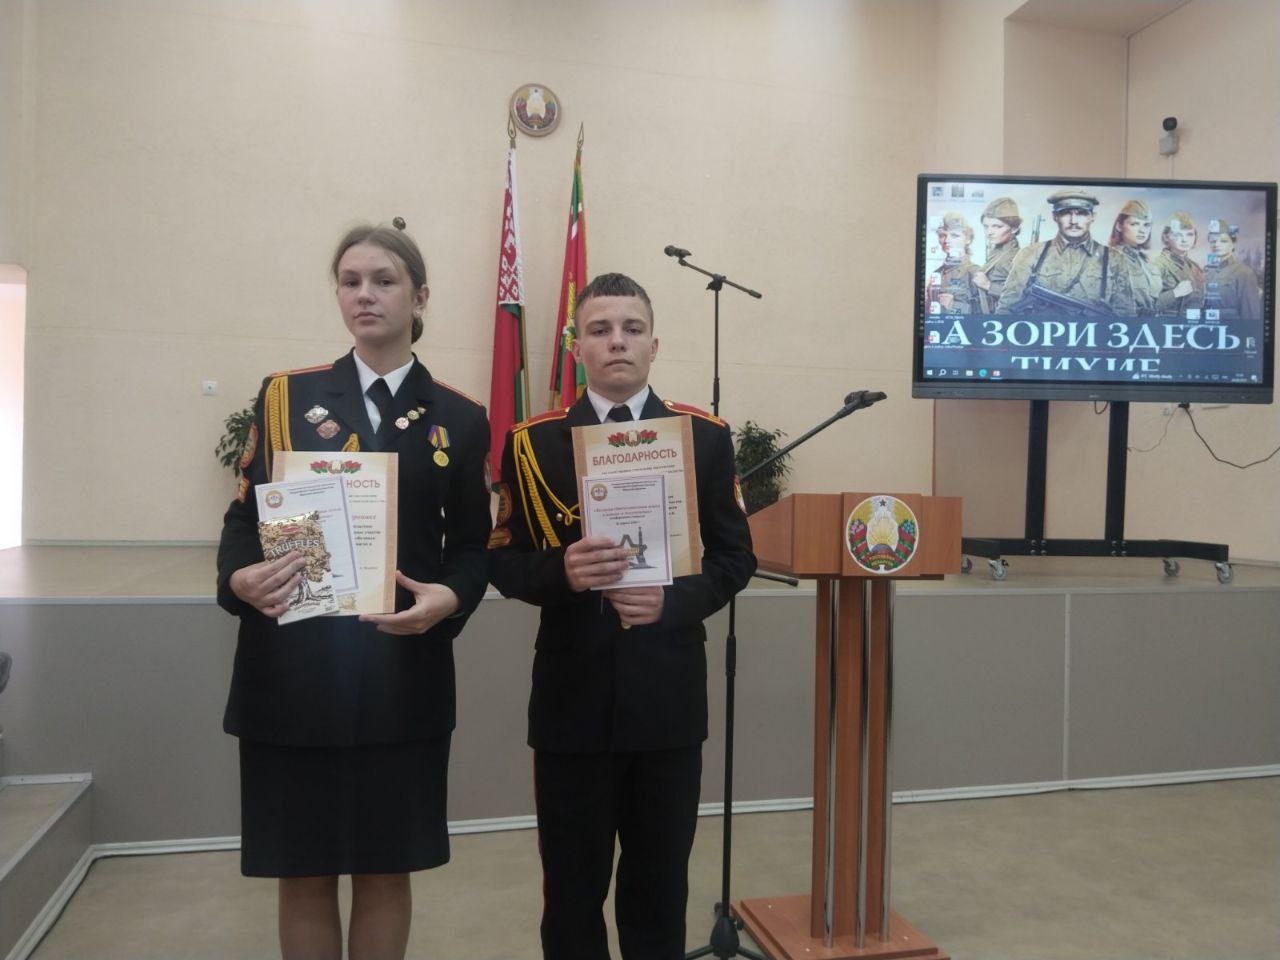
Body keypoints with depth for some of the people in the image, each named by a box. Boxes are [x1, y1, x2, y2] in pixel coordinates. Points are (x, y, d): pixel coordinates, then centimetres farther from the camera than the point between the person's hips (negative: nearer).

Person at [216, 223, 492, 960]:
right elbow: (243, 518, 4)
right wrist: (241, 579, -17)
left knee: (385, 870, 12)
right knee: (303, 872, 12)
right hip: (290, 672, 1)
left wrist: (448, 598, -16)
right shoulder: (286, 396, 4)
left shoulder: (460, 419, 3)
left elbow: (474, 546, 4)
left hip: (402, 678, 0)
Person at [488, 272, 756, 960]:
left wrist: (675, 600, -17)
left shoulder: (705, 437, 2)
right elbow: (504, 563, 1)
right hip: (571, 694, 0)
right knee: (572, 886, 13)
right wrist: (562, 571, -20)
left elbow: (735, 556, 2)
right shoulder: (533, 442, 1)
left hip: (668, 693, 1)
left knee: (660, 885, 15)